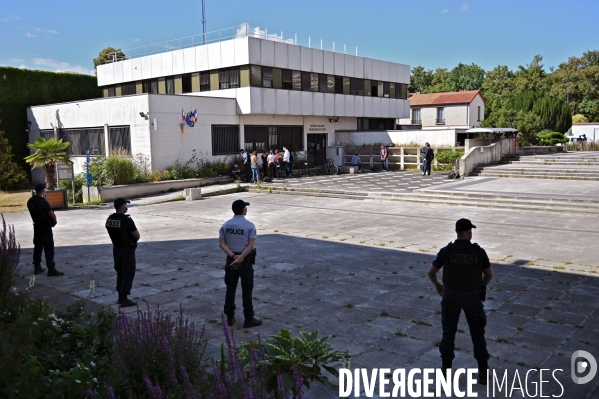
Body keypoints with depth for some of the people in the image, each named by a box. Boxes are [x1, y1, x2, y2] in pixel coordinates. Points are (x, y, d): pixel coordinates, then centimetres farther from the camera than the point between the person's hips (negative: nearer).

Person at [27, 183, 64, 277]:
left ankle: (37, 267, 22)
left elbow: (34, 213, 12)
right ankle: (51, 270, -5)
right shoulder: (43, 202, -20)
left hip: (36, 226, 8)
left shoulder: (30, 201, 4)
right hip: (45, 227, -8)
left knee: (37, 246, 15)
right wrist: (54, 221, 1)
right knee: (49, 248, -4)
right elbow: (52, 215, -18)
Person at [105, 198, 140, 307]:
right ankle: (124, 299, 4)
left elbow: (114, 233, 9)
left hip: (116, 249, 7)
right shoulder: (127, 220, -23)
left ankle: (121, 297, 26)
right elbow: (137, 236, -15)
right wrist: (133, 240, 6)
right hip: (127, 250, -7)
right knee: (128, 275, 2)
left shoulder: (109, 219, 0)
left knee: (120, 273, 18)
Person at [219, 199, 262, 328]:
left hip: (231, 259, 4)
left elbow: (221, 244, -5)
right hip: (245, 260, -4)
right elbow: (251, 245, -19)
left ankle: (230, 317, 18)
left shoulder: (225, 225, 1)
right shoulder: (250, 225, -11)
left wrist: (233, 256, -13)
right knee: (246, 290, 3)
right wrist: (240, 258, -19)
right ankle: (249, 319, 8)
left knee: (230, 289, 12)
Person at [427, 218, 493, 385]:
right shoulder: (479, 251, -13)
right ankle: (483, 372, 16)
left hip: (451, 295, 0)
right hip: (472, 296, 0)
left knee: (448, 332, 14)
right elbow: (489, 274, 1)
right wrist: (482, 285, 22)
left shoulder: (446, 251, -15)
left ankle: (446, 369, 17)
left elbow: (431, 272, -6)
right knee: (478, 333, 14)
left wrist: (437, 285, 15)